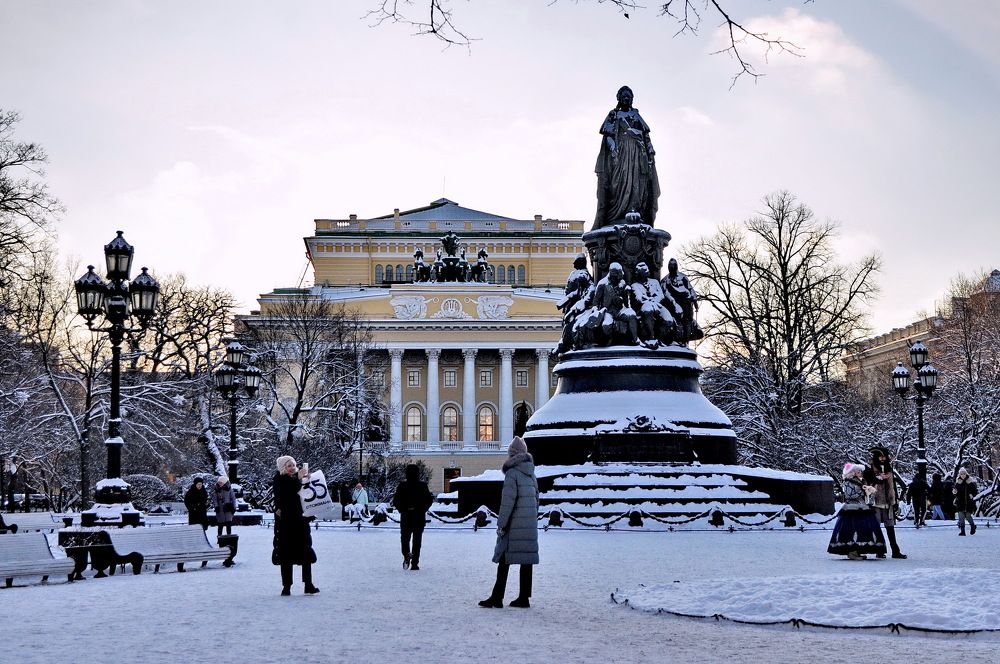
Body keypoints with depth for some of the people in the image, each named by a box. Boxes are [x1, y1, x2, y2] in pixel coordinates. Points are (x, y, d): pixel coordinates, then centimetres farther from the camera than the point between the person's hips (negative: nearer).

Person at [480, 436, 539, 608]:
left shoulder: (512, 473, -12)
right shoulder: (531, 473, 12)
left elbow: (507, 501, -15)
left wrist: (501, 525, -11)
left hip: (514, 524, -7)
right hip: (530, 525, 7)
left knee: (504, 559, -2)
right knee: (526, 559, 7)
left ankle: (497, 598, -1)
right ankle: (524, 598, 8)